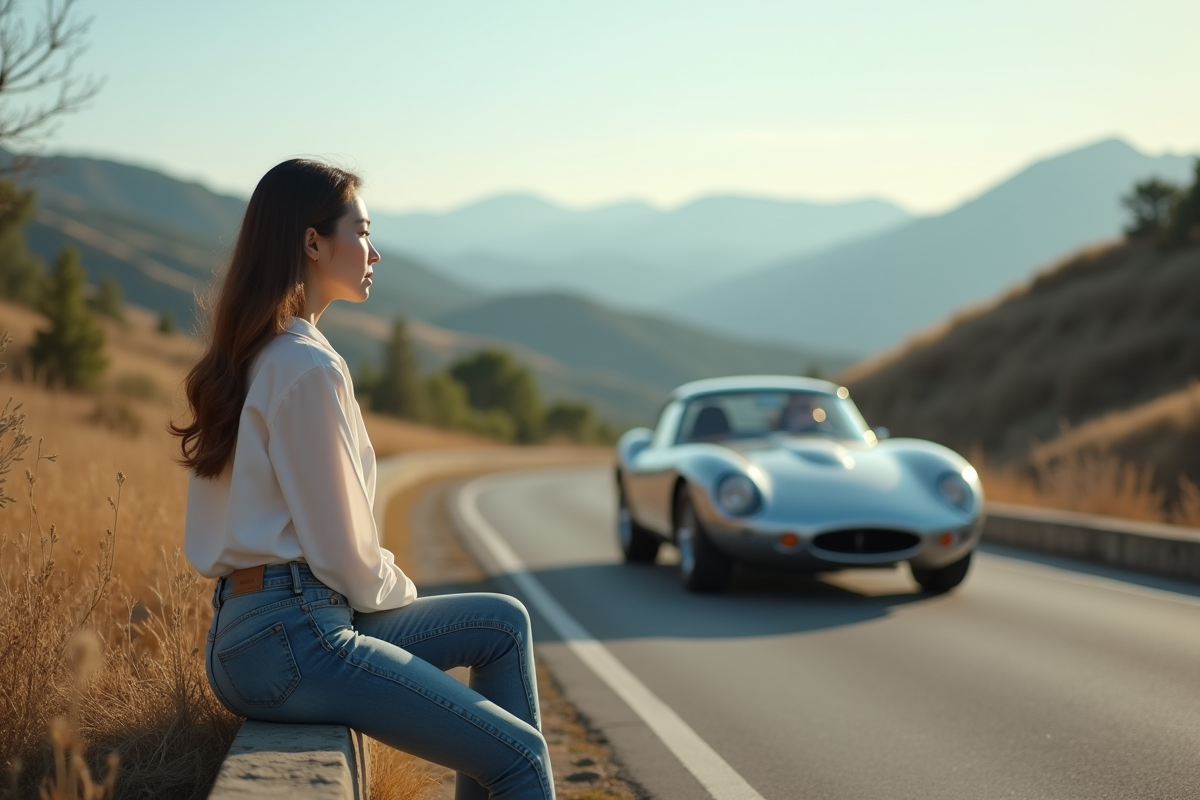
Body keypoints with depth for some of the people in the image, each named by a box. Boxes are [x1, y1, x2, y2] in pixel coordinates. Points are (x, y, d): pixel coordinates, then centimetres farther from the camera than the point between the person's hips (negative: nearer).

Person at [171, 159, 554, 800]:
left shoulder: (247, 358, 14)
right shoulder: (311, 368, -17)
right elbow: (342, 551, -16)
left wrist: (385, 576, 13)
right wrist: (399, 589, 4)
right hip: (293, 643, -10)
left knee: (504, 622, 20)